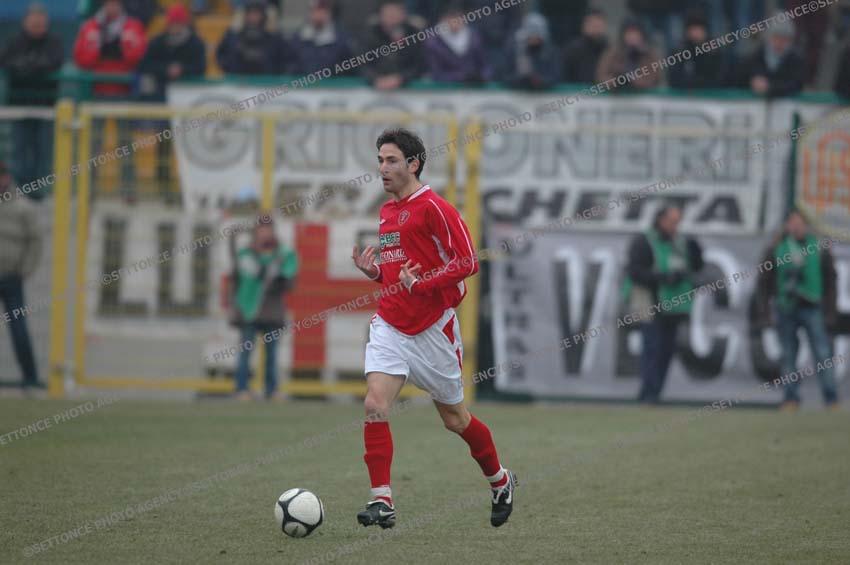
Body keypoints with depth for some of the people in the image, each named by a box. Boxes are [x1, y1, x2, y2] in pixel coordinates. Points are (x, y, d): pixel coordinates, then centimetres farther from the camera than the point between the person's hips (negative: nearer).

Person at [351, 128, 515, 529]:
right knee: (374, 405, -15)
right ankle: (382, 502, -16)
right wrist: (374, 272, 4)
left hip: (433, 329, -6)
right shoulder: (387, 212, 13)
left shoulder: (434, 208, -12)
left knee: (454, 418, 8)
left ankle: (500, 482, 33)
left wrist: (419, 283, -24)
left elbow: (467, 262, -16)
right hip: (390, 326, 6)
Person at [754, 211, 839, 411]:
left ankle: (832, 399, -6)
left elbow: (830, 283, 6)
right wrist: (763, 313, -1)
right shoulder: (775, 250, 4)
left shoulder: (819, 249, 3)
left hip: (812, 309, -1)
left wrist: (831, 313, 0)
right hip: (785, 309, 1)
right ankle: (791, 398, 11)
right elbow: (764, 283, 5)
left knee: (823, 354, -7)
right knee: (788, 356, 5)